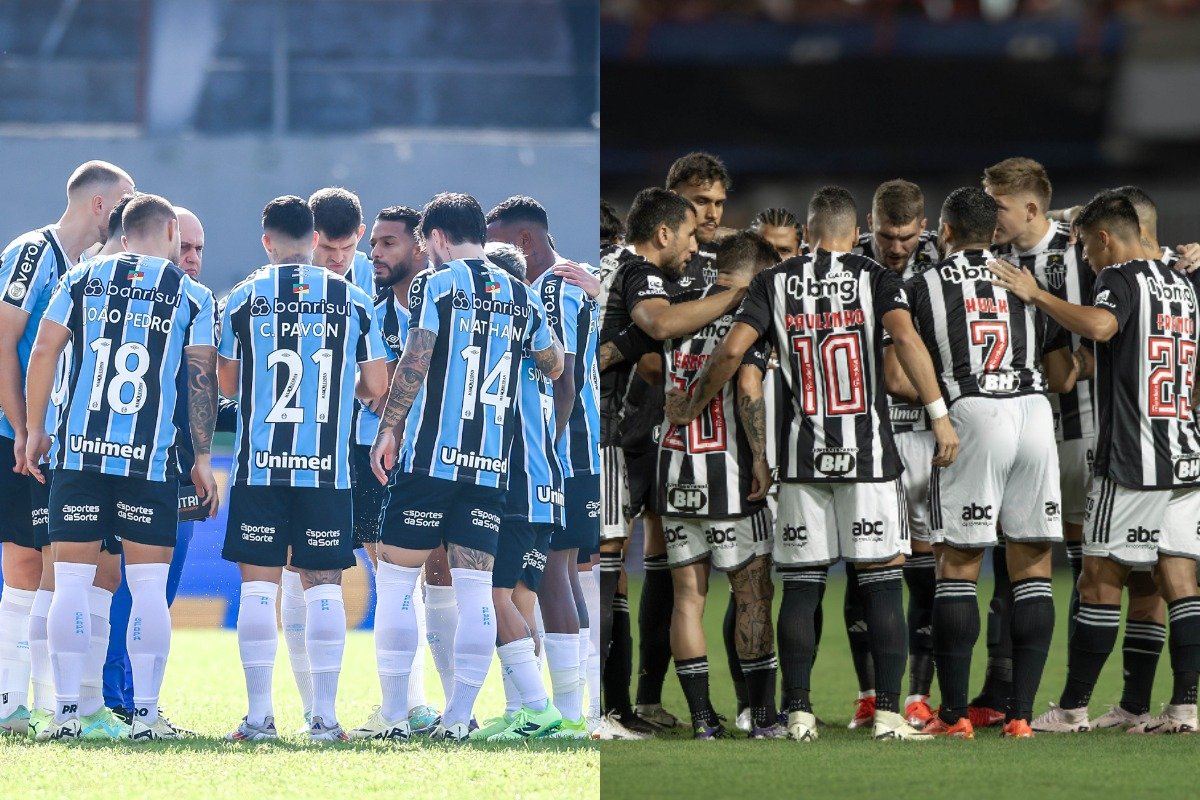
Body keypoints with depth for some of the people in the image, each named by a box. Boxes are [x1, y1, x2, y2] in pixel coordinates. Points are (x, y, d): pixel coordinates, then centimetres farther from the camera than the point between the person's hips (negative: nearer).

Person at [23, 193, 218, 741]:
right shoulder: (191, 296, 4)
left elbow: (43, 353, 3)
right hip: (150, 461, -2)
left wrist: (34, 431, 10)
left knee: (72, 581, 4)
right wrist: (203, 459, 6)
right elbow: (202, 381, 1)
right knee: (148, 586, 3)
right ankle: (145, 713, 1)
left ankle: (68, 710, 3)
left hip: (79, 451, 2)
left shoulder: (81, 280, 9)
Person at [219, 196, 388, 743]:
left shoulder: (243, 298, 1)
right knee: (323, 589, 5)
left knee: (258, 585, 3)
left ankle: (259, 716, 1)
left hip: (260, 467, -1)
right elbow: (376, 387, 5)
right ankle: (325, 718, 3)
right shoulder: (352, 299, 3)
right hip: (328, 470, 1)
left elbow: (227, 385, 8)